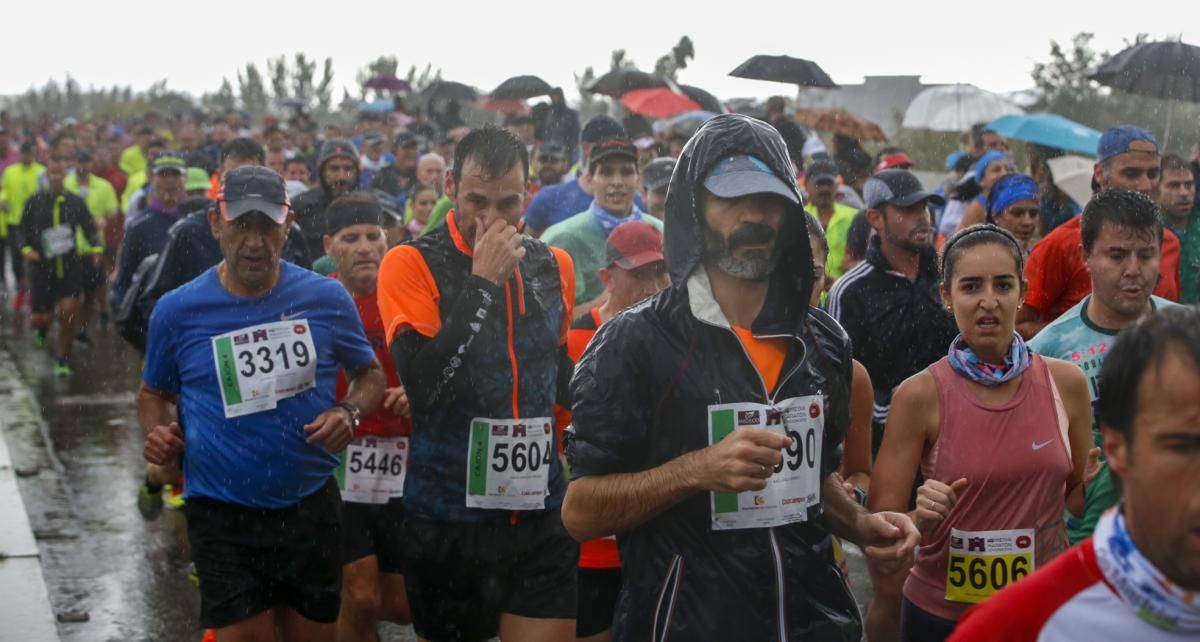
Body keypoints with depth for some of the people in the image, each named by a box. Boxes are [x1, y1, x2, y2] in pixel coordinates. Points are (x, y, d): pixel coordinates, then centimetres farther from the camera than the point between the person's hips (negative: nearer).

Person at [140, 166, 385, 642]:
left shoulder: (327, 298, -3)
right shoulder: (177, 311, -4)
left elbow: (369, 375, 10)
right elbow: (154, 394, 12)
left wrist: (349, 414, -10)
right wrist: (158, 434, -8)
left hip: (311, 508, 2)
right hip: (223, 514, -1)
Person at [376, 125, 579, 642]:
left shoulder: (554, 266, 7)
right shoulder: (411, 264, -8)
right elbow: (422, 385, -22)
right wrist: (483, 281, -21)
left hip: (541, 512, 3)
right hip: (446, 517, -3)